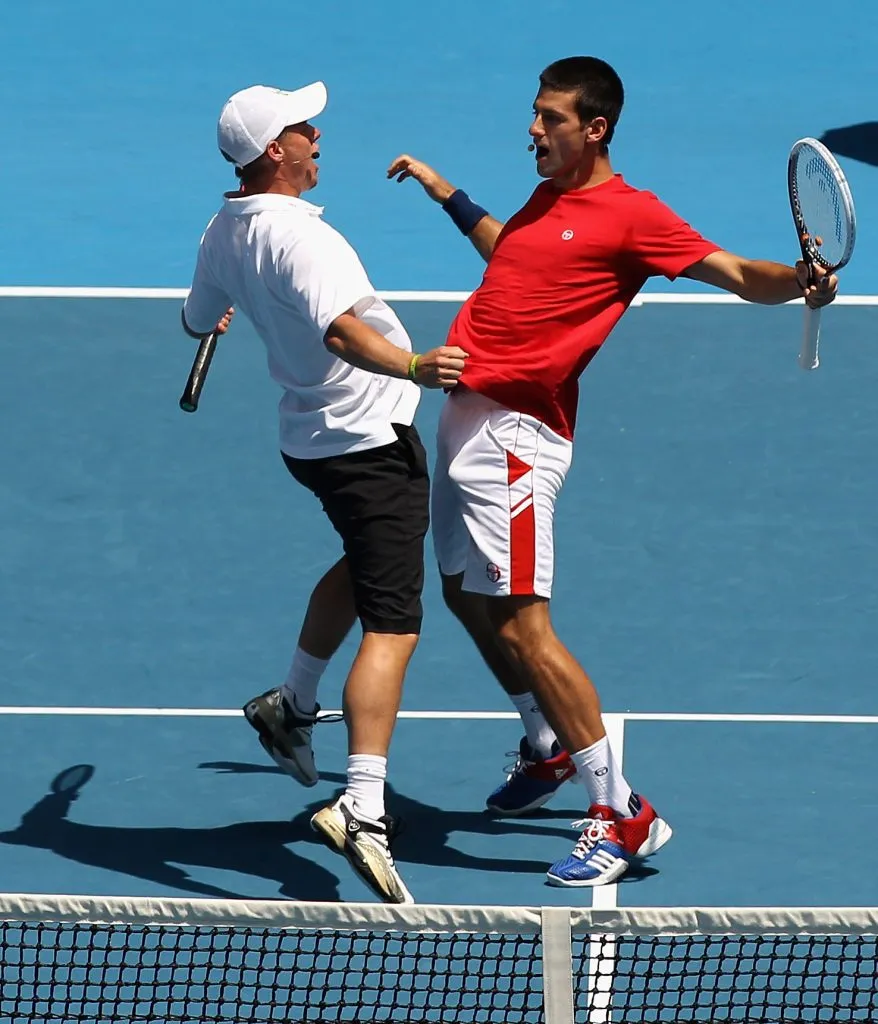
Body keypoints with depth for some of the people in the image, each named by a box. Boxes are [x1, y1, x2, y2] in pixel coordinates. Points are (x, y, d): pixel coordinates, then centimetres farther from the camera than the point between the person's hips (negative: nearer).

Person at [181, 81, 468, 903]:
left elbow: (198, 321, 23)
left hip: (311, 437, 10)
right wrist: (412, 366, -54)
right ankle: (362, 808, -23)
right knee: (390, 626, -13)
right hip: (373, 441, -10)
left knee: (363, 565, 35)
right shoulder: (296, 235, -25)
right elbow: (342, 330, -40)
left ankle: (291, 705, 45)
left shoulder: (223, 234, 3)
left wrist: (225, 301, 46)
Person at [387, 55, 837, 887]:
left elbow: (736, 273, -16)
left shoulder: (630, 216, -10)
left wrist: (799, 282, -35)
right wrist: (442, 191, 39)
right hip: (467, 414, 9)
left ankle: (620, 812, -11)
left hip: (515, 435, -9)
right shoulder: (547, 199, 15)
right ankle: (547, 749, 41)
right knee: (465, 597, 21)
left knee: (520, 623, -15)